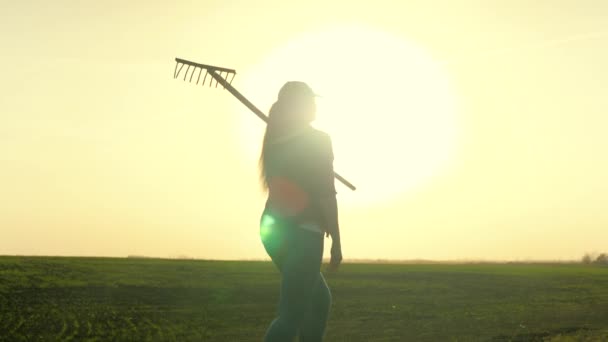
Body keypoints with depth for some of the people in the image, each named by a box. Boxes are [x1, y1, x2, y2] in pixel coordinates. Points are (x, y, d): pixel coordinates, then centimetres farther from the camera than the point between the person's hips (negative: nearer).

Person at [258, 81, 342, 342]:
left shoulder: (276, 140, 12)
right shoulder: (318, 140, -7)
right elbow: (326, 194, -12)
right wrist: (336, 241, -8)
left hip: (273, 228, 8)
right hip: (301, 231, -8)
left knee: (319, 299, 22)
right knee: (292, 314, -10)